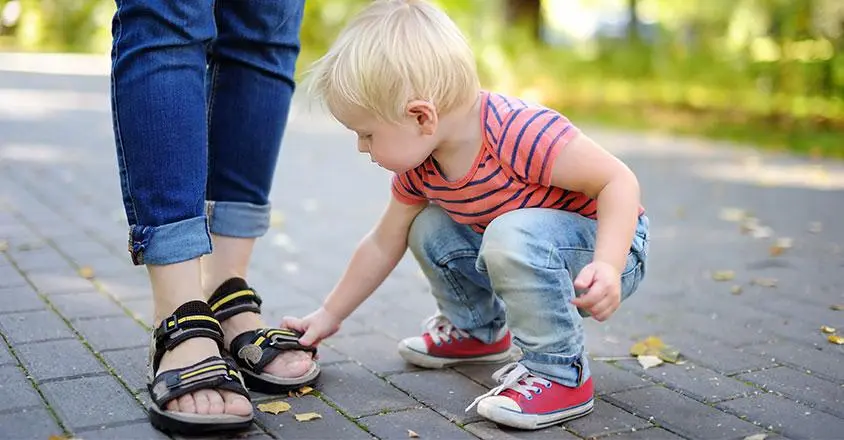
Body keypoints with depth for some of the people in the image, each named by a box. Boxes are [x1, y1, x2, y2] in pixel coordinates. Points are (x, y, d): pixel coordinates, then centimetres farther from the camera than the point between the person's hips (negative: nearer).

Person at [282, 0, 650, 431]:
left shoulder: (520, 132, -33)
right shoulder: (419, 166, -6)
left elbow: (619, 180, -29)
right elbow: (383, 244, 7)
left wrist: (607, 265, -42)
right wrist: (329, 315, 12)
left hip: (612, 247, -8)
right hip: (525, 253, 8)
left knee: (512, 236, -35)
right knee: (428, 229, 1)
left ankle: (560, 374, -18)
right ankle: (478, 331, 24)